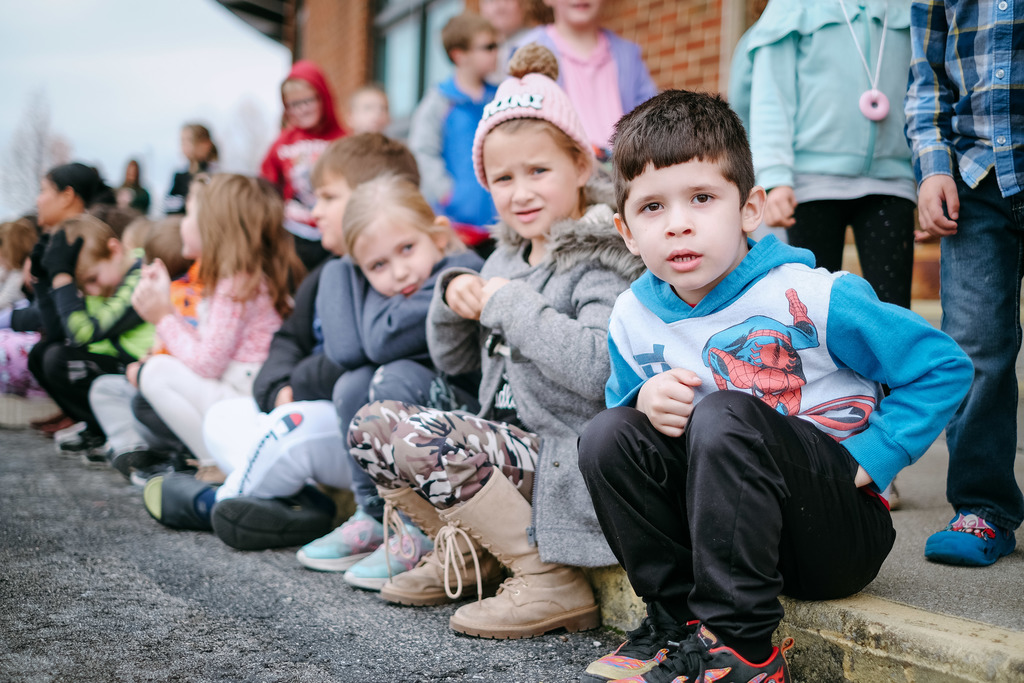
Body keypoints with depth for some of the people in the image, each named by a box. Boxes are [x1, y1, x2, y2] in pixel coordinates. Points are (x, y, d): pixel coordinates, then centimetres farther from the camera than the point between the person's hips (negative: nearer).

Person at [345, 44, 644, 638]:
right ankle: (468, 552, 15)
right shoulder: (509, 258, 13)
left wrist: (511, 303, -21)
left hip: (574, 465, -8)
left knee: (419, 440, -26)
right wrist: (453, 294, 3)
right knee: (372, 424, -2)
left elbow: (597, 369, -31)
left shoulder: (600, 262, -12)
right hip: (509, 449, 8)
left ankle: (553, 583, -12)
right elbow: (452, 360, 23)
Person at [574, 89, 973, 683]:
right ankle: (678, 616, -4)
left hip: (842, 531, -5)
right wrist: (647, 403, -9)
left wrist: (869, 459, -15)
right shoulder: (633, 317, -1)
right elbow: (623, 395, 15)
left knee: (724, 415, -31)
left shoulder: (809, 298, -15)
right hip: (725, 530, 5)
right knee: (609, 435, -15)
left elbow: (944, 366, -9)